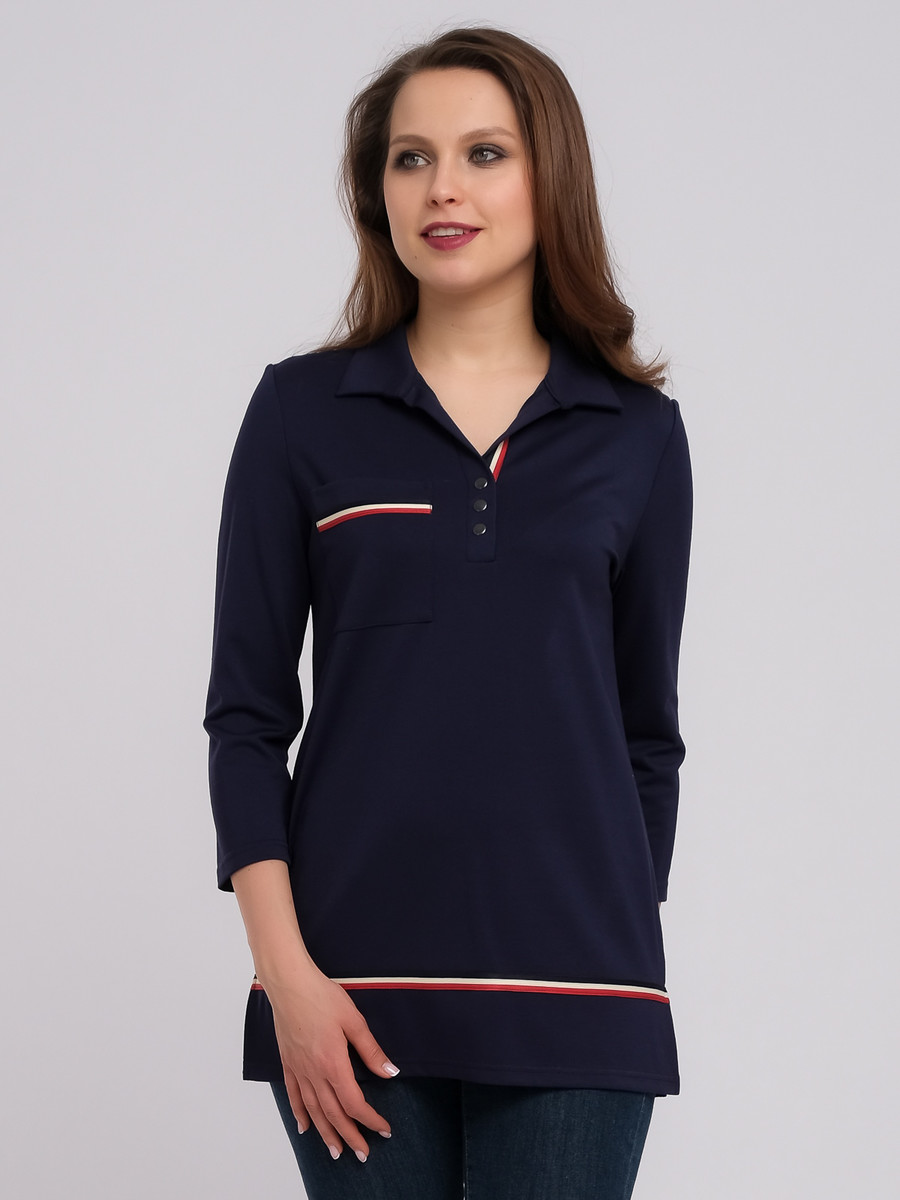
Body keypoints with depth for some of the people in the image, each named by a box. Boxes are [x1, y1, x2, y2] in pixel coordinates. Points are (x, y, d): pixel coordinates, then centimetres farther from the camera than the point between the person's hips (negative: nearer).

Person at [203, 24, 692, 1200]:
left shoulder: (637, 433, 6)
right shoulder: (303, 411, 3)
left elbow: (645, 726, 11)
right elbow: (247, 713, 1)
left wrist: (626, 956, 10)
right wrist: (285, 973, -8)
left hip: (569, 988, 1)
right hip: (356, 989, 0)